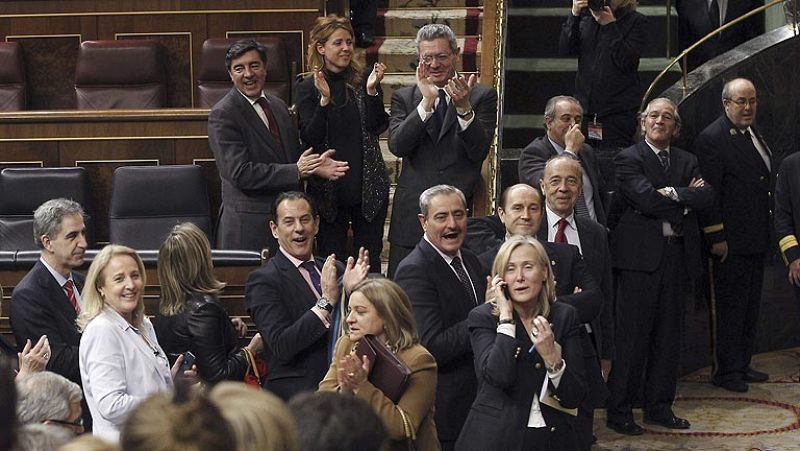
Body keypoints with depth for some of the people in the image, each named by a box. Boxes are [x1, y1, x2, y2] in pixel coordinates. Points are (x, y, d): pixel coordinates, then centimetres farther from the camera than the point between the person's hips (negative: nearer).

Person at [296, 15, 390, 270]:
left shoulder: (364, 80, 2)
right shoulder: (308, 88, 0)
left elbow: (378, 127, -5)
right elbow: (310, 138, -8)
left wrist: (372, 91, -19)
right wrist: (324, 100, -21)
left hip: (368, 184, 1)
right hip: (328, 187, -1)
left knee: (370, 260, 6)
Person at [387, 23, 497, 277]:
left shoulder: (482, 96, 4)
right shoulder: (403, 97, 10)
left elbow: (479, 151, -6)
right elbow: (397, 146, -6)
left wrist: (464, 108, -20)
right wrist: (426, 102, -15)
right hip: (412, 213, 2)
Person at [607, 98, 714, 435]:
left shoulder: (687, 161, 16)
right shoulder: (629, 159, -2)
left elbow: (707, 196, -1)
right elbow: (647, 199, -16)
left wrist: (673, 193, -15)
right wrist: (687, 198, -4)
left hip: (678, 255, 6)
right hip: (640, 255, -6)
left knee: (668, 335, 10)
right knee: (633, 335, -4)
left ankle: (659, 406, 21)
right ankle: (619, 410, 4)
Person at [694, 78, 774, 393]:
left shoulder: (754, 135, 15)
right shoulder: (711, 139, -14)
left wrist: (768, 235, 16)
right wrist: (716, 238, -19)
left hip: (756, 241, 9)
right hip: (732, 242, -9)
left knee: (750, 305, 14)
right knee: (730, 307, -2)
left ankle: (742, 364, 23)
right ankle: (726, 370, 6)